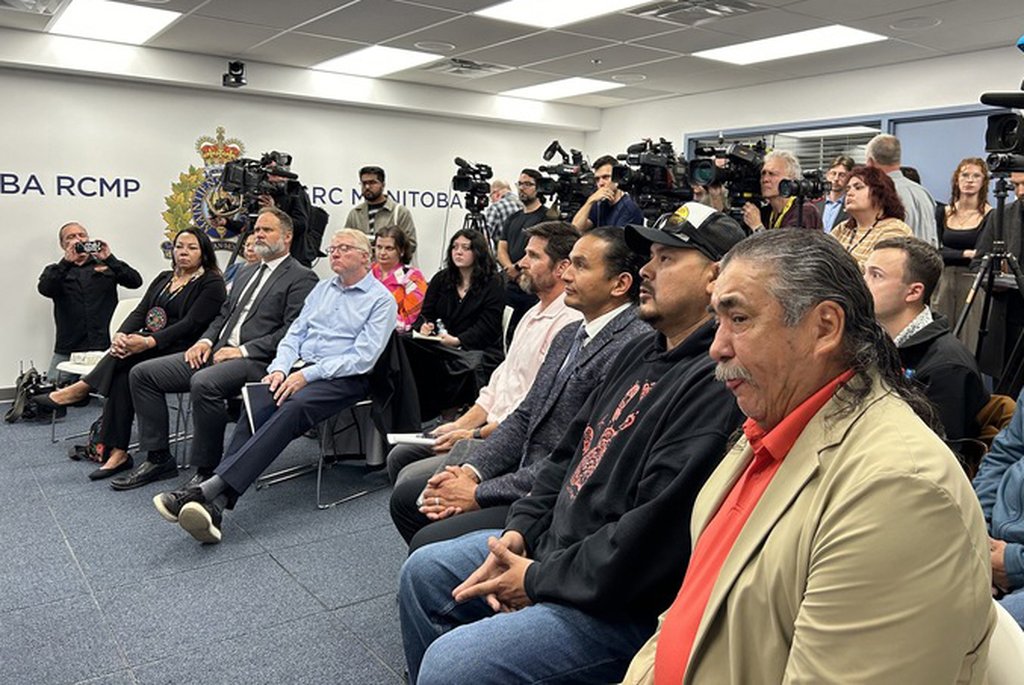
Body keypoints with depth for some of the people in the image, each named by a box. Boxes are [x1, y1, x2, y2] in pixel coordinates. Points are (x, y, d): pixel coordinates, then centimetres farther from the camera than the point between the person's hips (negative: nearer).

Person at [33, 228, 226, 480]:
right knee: (122, 375, -25)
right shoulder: (163, 278, 20)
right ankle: (117, 453, -24)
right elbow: (140, 312, 9)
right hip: (150, 351, 5)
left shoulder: (212, 283, -1)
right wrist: (121, 335, -14)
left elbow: (190, 324, -14)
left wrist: (148, 342, -26)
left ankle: (79, 389, -17)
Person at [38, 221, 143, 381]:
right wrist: (67, 262, -17)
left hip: (104, 346, -1)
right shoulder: (54, 271, 16)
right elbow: (44, 289, -6)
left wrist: (110, 259, -12)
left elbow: (135, 281, -1)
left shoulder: (106, 266, 15)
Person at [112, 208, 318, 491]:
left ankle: (206, 471, -20)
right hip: (218, 351, 9)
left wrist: (243, 350, -17)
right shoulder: (246, 273, 25)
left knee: (203, 383, -36)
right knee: (142, 373, -1)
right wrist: (206, 340, 5)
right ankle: (158, 458, 6)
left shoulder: (302, 278, -2)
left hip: (257, 359, -9)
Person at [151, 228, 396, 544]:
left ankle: (209, 488, -42)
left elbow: (362, 358, -10)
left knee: (292, 409, -34)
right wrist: (279, 369, -4)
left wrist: (307, 374, -17)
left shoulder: (381, 299, 0)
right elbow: (295, 333, 16)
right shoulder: (322, 288, 22)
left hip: (343, 379, -5)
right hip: (300, 370, 6)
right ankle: (215, 505, -36)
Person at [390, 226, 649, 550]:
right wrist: (470, 471, -4)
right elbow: (523, 417, 12)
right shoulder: (569, 335, 12)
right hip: (523, 473, 9)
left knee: (427, 543, -18)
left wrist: (480, 493, -17)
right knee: (406, 497, 12)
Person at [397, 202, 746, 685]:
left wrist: (538, 580, -16)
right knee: (423, 572, 15)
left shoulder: (715, 383, -23)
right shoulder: (643, 351, 10)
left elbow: (652, 535, -28)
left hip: (620, 604, -10)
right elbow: (569, 452, 14)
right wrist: (519, 531, 2)